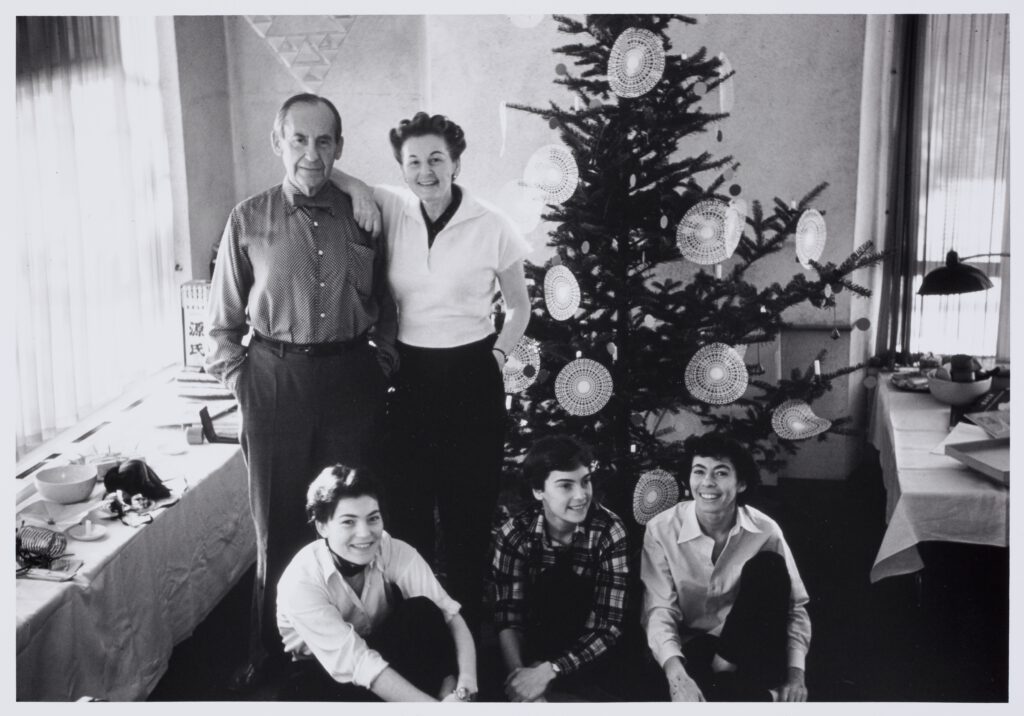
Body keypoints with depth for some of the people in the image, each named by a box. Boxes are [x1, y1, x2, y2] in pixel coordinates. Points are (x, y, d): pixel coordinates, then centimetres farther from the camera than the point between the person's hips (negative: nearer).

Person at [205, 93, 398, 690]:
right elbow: (224, 321, 8)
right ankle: (270, 651, 24)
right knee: (279, 520, 7)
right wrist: (240, 379, -1)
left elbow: (385, 304, 14)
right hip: (275, 380, -1)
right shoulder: (249, 220, 2)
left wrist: (383, 364, 4)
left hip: (352, 379, 1)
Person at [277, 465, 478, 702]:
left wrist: (465, 688, -44)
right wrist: (434, 706, -41)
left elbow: (451, 615, -25)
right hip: (322, 675, -2)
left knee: (422, 611, -26)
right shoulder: (301, 580, -27)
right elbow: (355, 663, -33)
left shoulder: (396, 552, -19)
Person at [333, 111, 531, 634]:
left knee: (469, 507, 6)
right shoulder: (392, 210, -1)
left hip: (470, 376, -2)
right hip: (408, 374, 3)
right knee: (405, 502, 10)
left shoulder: (492, 228, -7)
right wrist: (355, 190, -10)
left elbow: (519, 307, 6)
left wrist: (498, 354, -2)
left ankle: (466, 624, 23)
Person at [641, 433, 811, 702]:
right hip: (693, 647, -4)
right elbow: (659, 610, -17)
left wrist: (795, 674, -21)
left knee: (768, 566, -22)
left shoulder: (765, 531, -8)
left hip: (746, 647, 4)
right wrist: (676, 674, -35)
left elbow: (794, 606, -5)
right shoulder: (662, 530, -11)